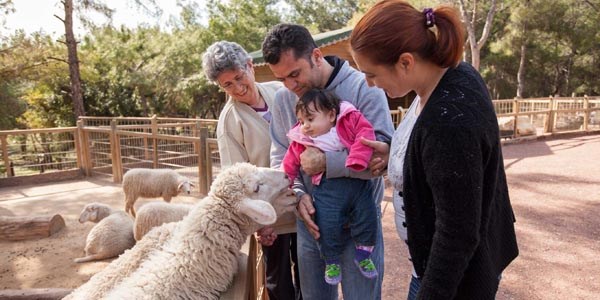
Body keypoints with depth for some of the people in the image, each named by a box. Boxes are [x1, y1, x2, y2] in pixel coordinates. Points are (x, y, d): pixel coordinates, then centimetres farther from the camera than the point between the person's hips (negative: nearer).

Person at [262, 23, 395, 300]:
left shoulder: (364, 88, -15)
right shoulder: (283, 98, 0)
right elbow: (279, 156, 4)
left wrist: (327, 162, -26)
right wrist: (298, 194, -12)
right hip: (311, 218, 5)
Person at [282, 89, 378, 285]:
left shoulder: (350, 121, -3)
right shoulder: (302, 140, 4)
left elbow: (365, 134, -15)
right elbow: (290, 164, 12)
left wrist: (356, 160, -25)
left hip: (358, 183, 0)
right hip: (327, 188, 0)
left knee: (367, 216, 0)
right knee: (327, 225, -7)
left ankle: (363, 254, 25)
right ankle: (332, 261, 18)